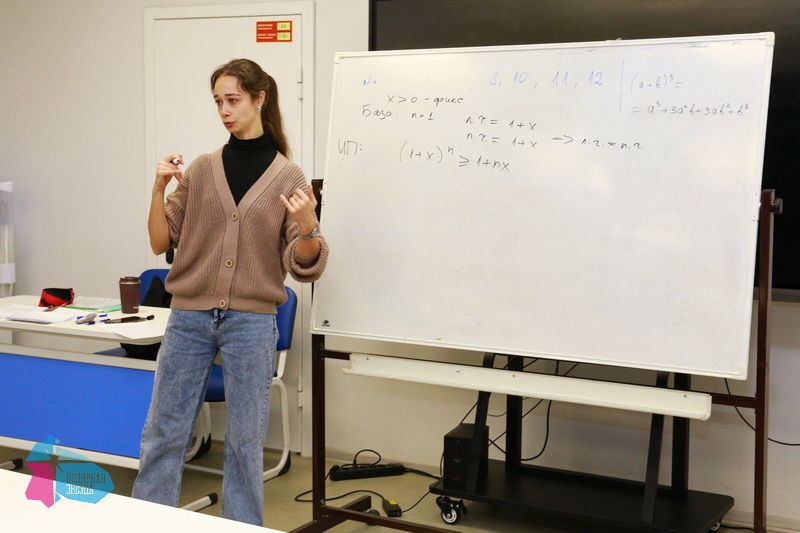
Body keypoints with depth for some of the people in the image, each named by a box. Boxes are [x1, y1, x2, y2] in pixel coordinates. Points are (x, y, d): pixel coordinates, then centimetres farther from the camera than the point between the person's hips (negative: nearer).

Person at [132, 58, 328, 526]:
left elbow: (305, 267, -5)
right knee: (162, 434, 7)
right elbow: (161, 243, 6)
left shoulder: (288, 176, -1)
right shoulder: (200, 170, 5)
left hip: (251, 323, -2)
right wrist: (160, 188, -7)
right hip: (189, 318, 2)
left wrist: (308, 227, -24)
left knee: (245, 442, 6)